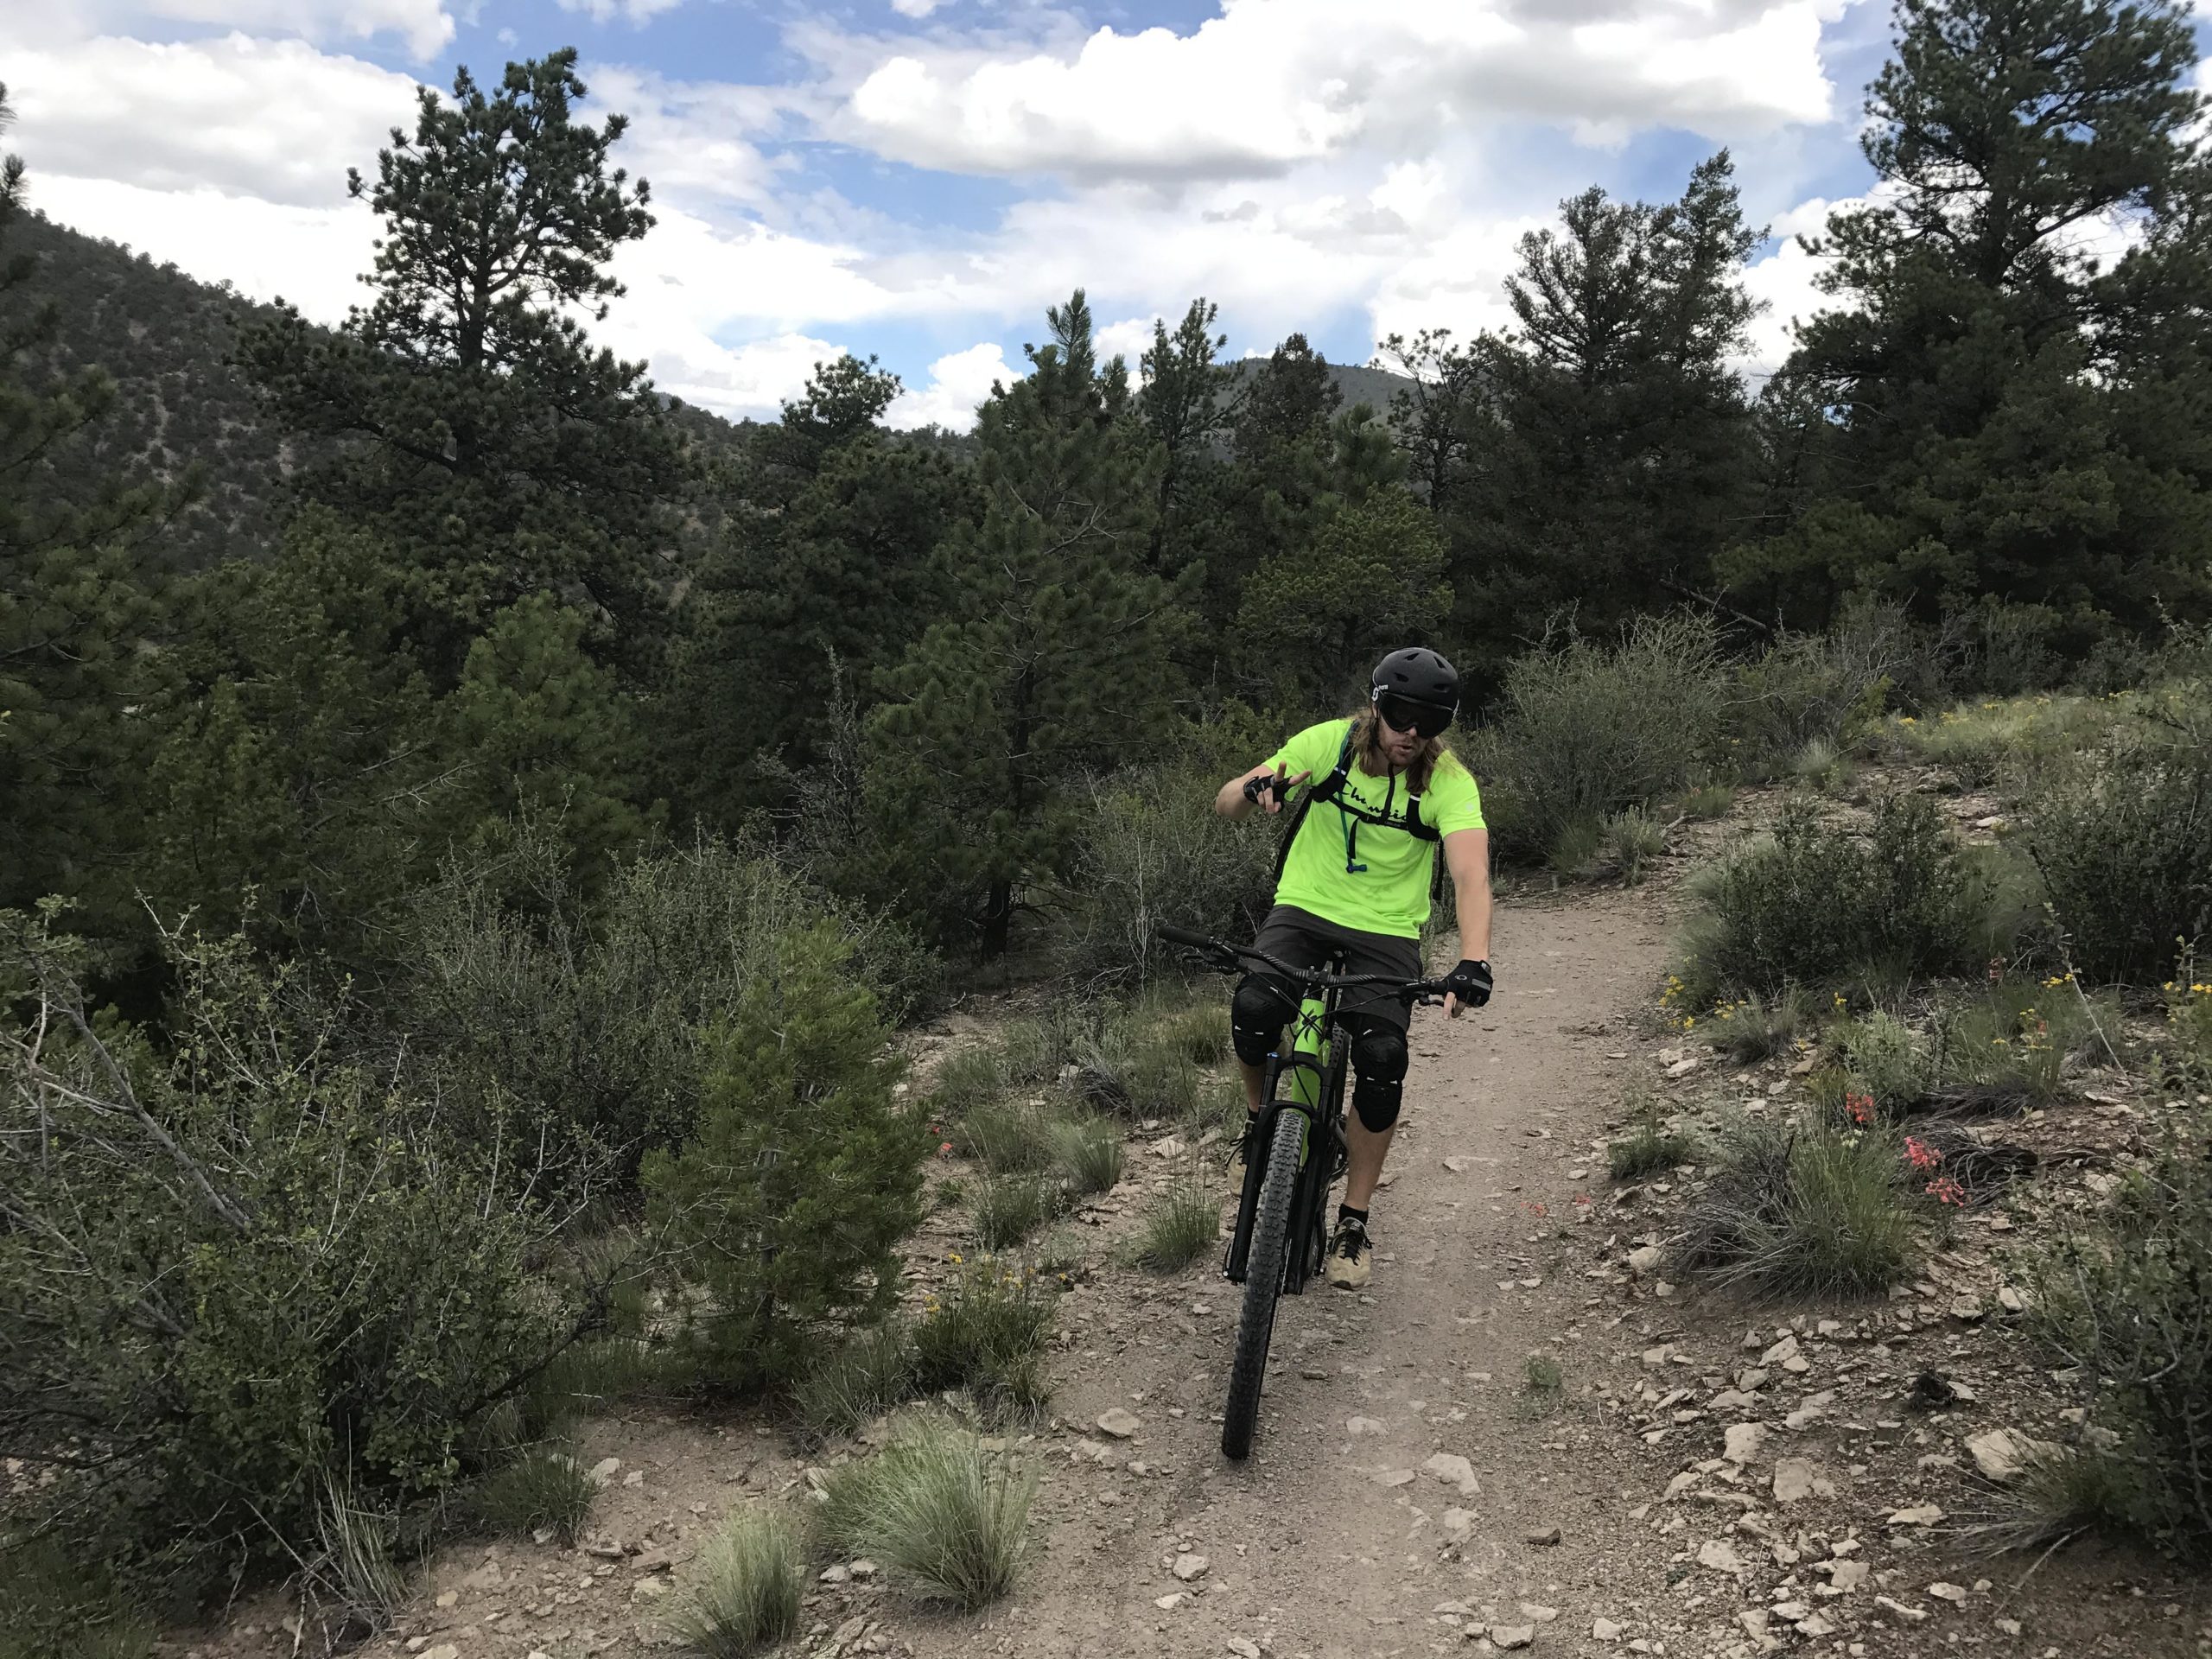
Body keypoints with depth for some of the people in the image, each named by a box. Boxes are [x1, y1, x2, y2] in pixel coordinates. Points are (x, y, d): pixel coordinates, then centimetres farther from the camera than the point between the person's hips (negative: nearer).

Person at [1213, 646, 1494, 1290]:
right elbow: (1224, 802, -9)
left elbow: (1471, 875, -27)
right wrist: (1256, 790, -35)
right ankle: (1260, 1117, 3)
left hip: (1386, 934, 0)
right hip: (1305, 910, 1)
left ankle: (1353, 1221, -1)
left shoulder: (1450, 782, -13)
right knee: (1254, 1005, -30)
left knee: (1382, 1057, -22)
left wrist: (1474, 960, -45)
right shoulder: (1328, 742, -9)